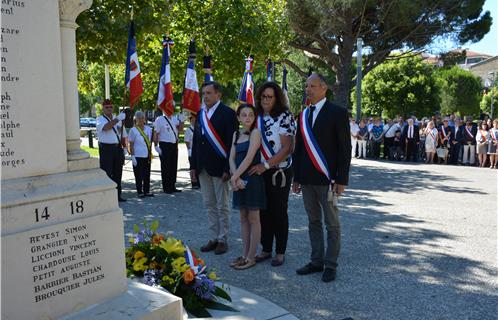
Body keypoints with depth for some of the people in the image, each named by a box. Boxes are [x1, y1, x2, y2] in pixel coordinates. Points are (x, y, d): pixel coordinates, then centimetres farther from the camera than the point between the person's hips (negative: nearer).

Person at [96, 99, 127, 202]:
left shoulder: (117, 119, 15)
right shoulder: (100, 119, -3)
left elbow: (122, 134, 18)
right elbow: (106, 127, -26)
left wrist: (124, 147, 9)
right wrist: (118, 119, -31)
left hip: (117, 148, 6)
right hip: (106, 148, -6)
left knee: (117, 173, 11)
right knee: (107, 173, -7)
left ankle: (117, 195, 21)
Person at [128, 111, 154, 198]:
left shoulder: (148, 129, 8)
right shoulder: (133, 130, -6)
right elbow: (131, 145, -7)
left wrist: (150, 154, 10)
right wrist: (132, 156, -12)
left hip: (147, 156, 5)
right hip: (138, 156, -4)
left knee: (147, 174, 9)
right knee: (139, 175, 1)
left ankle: (147, 191, 18)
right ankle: (139, 192, 10)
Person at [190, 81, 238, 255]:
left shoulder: (228, 113, -9)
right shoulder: (200, 114, 12)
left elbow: (231, 143, -13)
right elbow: (196, 140, 14)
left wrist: (227, 169, -17)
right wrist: (193, 166, 9)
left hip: (219, 167, -6)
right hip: (203, 168, 6)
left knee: (222, 206, 4)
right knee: (209, 205, 12)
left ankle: (223, 239, 15)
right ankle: (214, 237, 22)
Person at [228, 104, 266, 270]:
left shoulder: (255, 133, -8)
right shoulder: (236, 134, 11)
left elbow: (249, 158, -17)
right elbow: (232, 158, 4)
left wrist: (234, 177, -15)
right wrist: (237, 179, -10)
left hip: (253, 179, -7)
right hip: (239, 180, 7)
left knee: (253, 218, 1)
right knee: (243, 218, 12)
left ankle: (251, 257, 9)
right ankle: (244, 254, 21)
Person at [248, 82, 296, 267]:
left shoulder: (284, 117, -9)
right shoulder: (257, 117, 7)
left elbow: (287, 149, -15)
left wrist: (266, 165, -20)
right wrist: (255, 166, 1)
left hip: (279, 172, -5)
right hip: (260, 172, 5)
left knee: (279, 212, 5)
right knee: (263, 211, 10)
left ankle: (280, 252, 18)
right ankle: (266, 249, 24)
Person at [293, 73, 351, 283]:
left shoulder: (338, 113, -5)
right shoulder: (303, 115, 12)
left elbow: (345, 148, -8)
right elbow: (299, 147, 14)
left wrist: (341, 180, -12)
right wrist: (297, 177, 11)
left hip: (327, 179, -5)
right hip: (307, 180, 6)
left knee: (332, 224, 5)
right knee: (313, 222, 13)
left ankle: (331, 265, 15)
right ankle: (316, 261, 23)